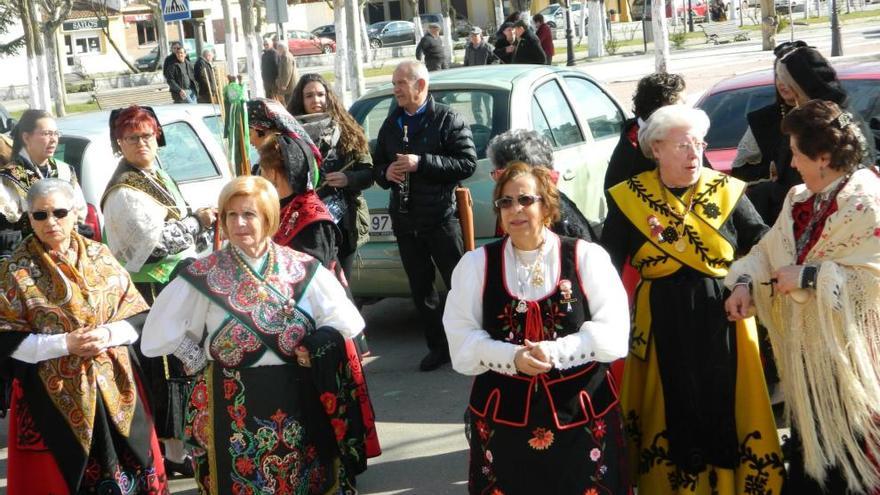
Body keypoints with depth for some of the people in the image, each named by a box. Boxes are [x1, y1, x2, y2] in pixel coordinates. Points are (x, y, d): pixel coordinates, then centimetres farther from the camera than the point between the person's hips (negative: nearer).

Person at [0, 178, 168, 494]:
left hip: (114, 386, 3)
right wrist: (64, 343, -17)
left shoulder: (99, 256, 4)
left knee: (127, 466, 7)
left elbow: (137, 316, 6)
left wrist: (108, 334, -14)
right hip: (53, 396, -2)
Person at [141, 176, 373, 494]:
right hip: (234, 404, -1)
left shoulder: (303, 269, 0)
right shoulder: (205, 275, -3)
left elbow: (344, 320, 0)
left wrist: (313, 349, -10)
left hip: (296, 399, 1)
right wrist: (201, 359, -2)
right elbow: (163, 330, 1)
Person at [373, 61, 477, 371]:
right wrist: (386, 173, -4)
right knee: (420, 287, 10)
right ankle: (438, 346, 20)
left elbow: (468, 163, -13)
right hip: (404, 219, 6)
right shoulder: (391, 124, 14)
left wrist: (422, 163, -20)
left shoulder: (447, 120, -5)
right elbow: (377, 164, 21)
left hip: (440, 216, -6)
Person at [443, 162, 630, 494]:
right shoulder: (476, 264, 4)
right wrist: (511, 357, -20)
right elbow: (461, 340, -3)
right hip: (502, 414, 1)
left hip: (582, 411, -1)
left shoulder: (587, 257, -1)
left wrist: (555, 352, -20)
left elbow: (613, 331, -8)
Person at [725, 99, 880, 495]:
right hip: (804, 342, 8)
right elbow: (769, 249, 15)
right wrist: (744, 282, -4)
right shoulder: (800, 200, 12)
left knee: (845, 442, -1)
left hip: (844, 347, -7)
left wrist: (807, 277, -20)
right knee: (808, 439, 15)